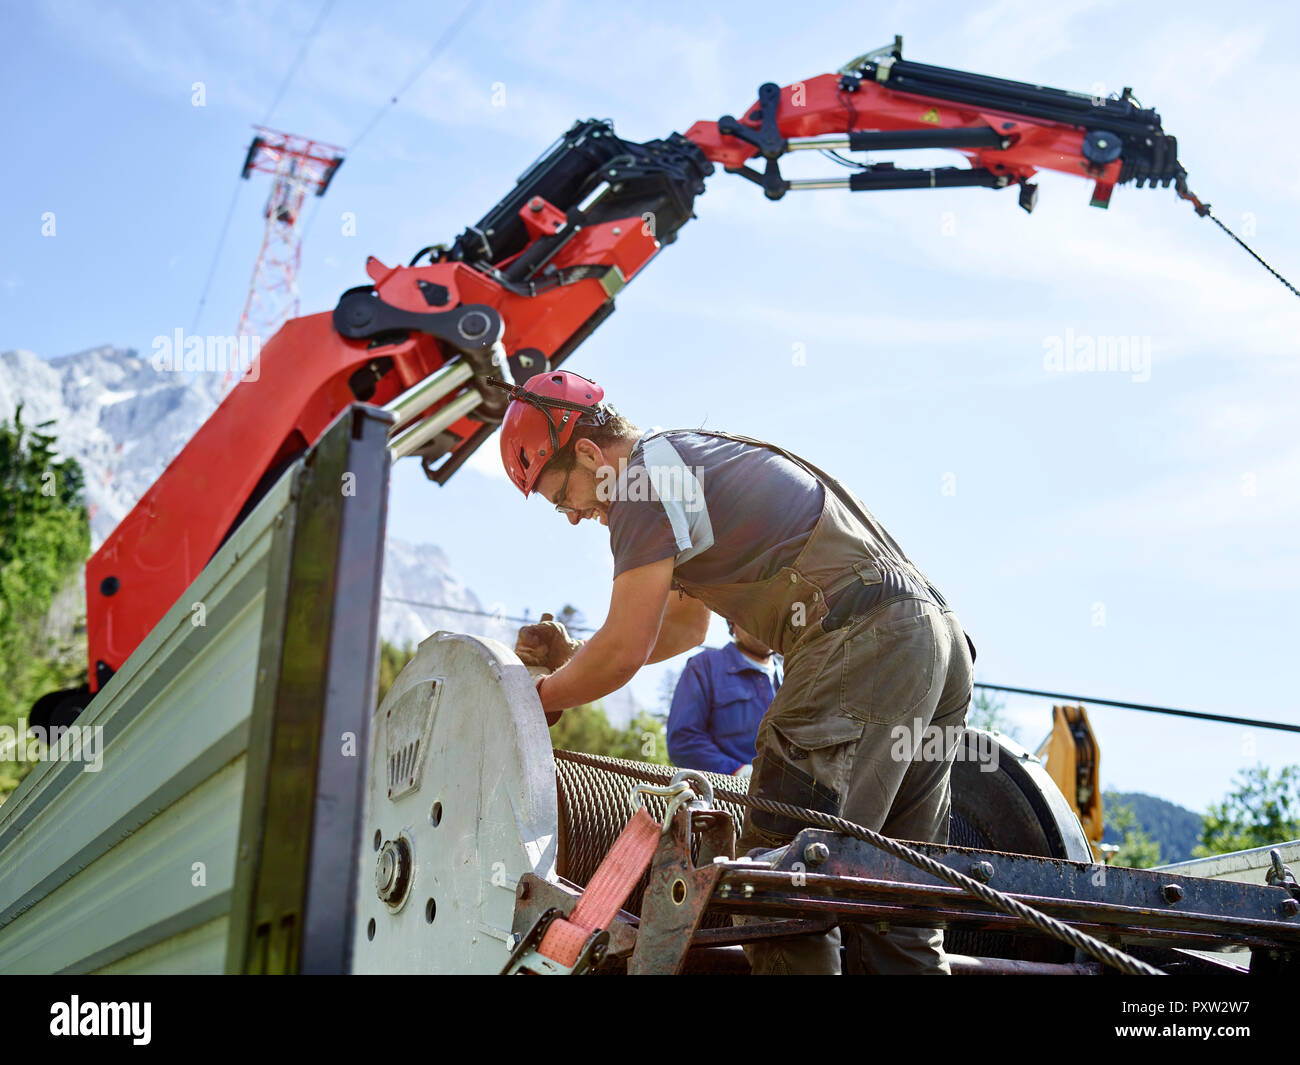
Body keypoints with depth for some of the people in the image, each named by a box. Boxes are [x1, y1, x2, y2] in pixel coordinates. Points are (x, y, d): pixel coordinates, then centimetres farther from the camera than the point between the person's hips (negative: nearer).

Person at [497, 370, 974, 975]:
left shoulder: (647, 472, -3)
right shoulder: (700, 456, 28)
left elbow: (625, 652, -6)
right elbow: (688, 626, 36)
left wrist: (540, 699, 11)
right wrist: (571, 655, 28)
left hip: (861, 640, -10)